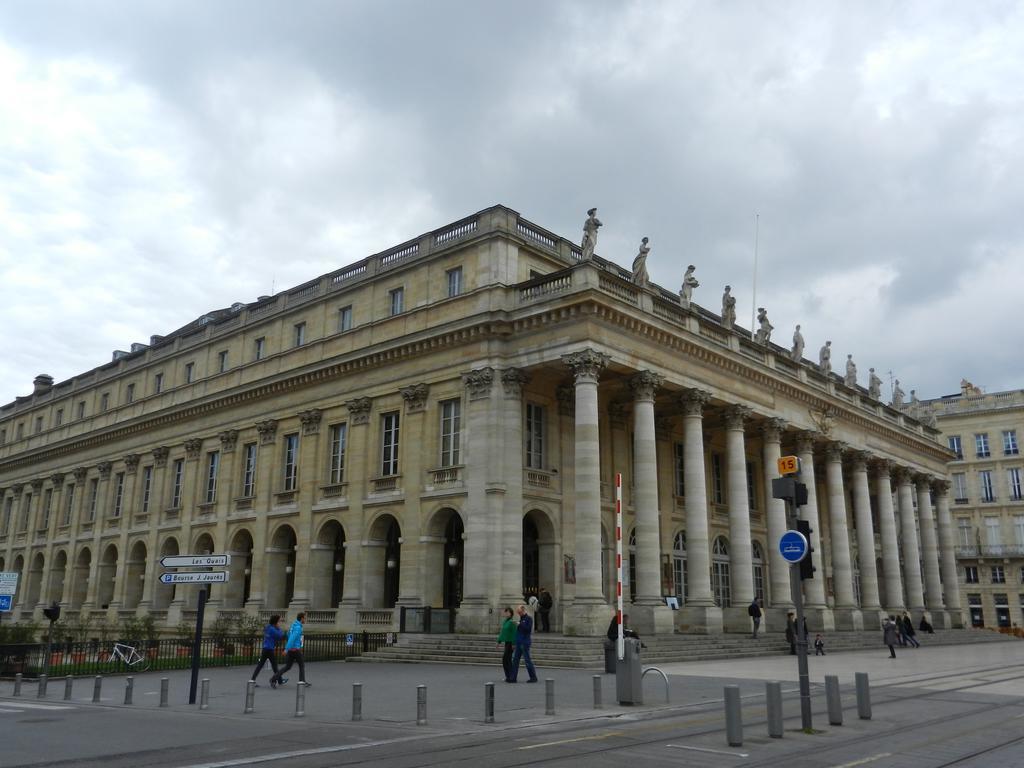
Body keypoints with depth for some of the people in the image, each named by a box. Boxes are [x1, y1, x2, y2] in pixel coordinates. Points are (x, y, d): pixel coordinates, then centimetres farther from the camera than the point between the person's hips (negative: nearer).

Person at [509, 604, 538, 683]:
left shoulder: (528, 618, -10)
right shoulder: (521, 618, 15)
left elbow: (528, 629, -21)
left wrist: (520, 624, -20)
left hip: (525, 642, -9)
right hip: (519, 642, 9)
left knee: (527, 660, -3)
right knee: (515, 660, 7)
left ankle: (533, 677, 7)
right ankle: (513, 678, 10)